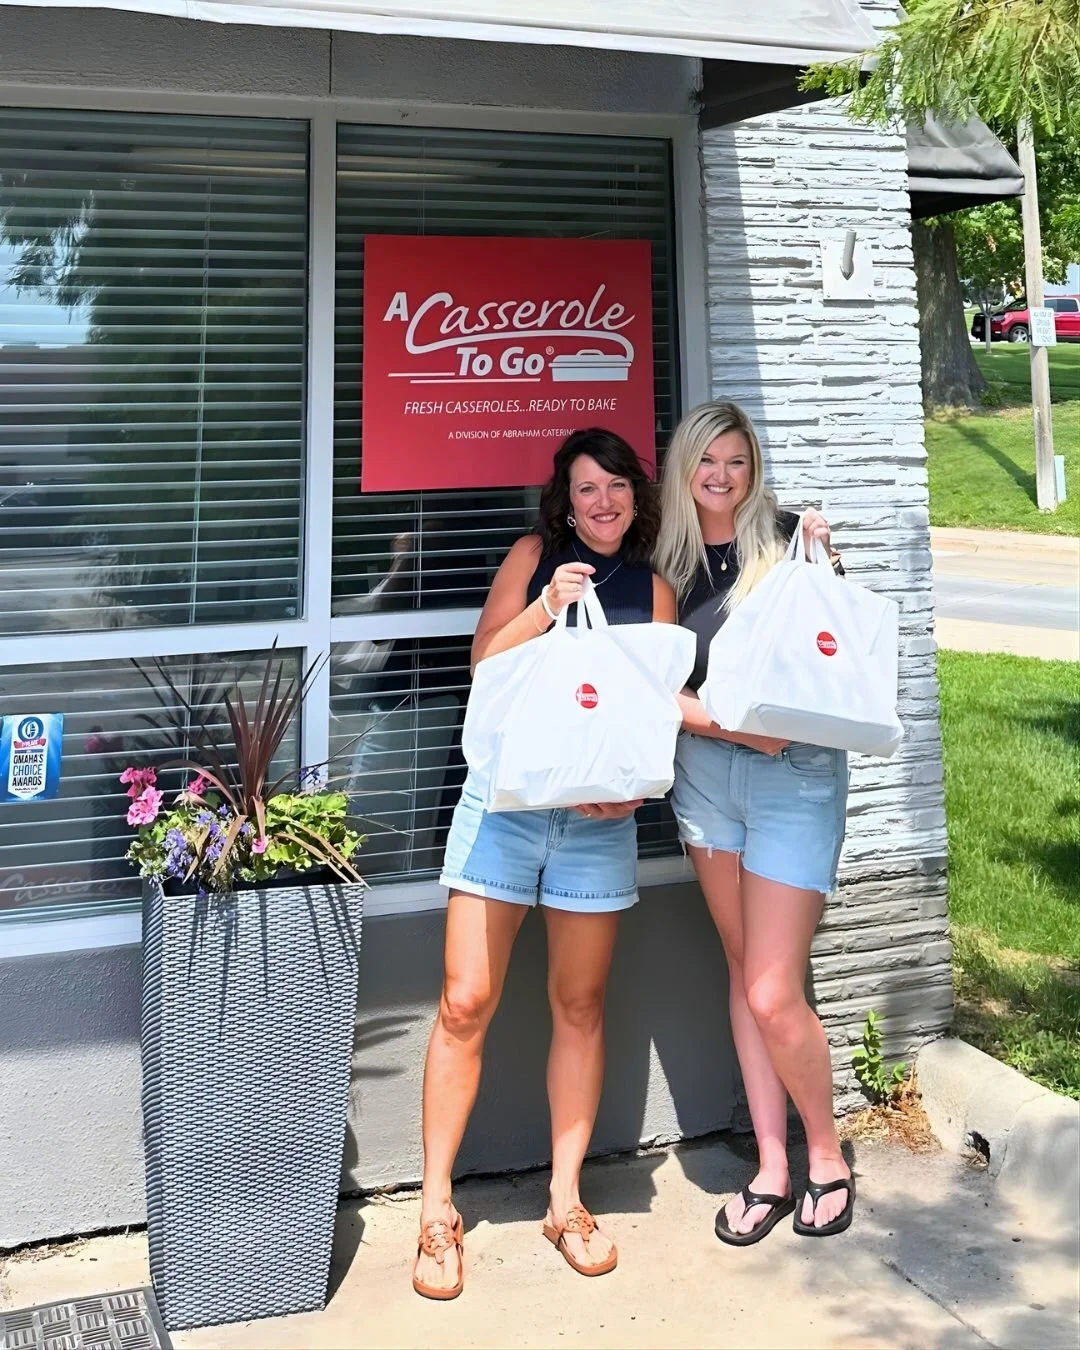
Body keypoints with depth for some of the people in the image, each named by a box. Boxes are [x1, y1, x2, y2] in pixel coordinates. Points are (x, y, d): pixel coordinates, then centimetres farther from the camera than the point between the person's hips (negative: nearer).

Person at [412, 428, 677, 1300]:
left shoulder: (654, 589, 9)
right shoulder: (534, 556, 5)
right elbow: (484, 660, -2)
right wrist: (547, 606, -17)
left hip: (599, 813, 2)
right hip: (506, 796, -1)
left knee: (580, 1006, 9)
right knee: (467, 1004, -3)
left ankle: (566, 1200, 24)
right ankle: (437, 1210, 10)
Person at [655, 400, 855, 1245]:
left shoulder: (786, 538, -4)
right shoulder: (670, 559, 8)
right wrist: (713, 713, -11)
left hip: (795, 773, -5)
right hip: (706, 767, 5)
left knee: (773, 994, -7)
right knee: (743, 971, 11)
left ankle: (827, 1157, 18)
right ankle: (772, 1169, 23)